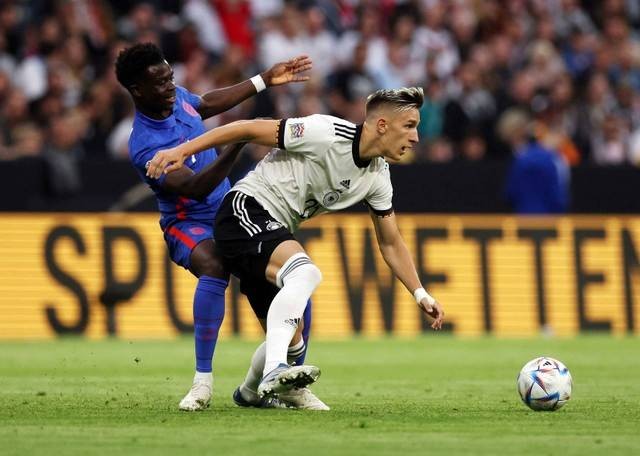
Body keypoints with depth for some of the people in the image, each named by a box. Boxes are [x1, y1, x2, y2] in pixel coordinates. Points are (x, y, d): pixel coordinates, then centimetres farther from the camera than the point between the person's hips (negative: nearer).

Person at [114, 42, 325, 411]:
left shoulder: (177, 97, 0)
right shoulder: (145, 147, -24)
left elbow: (207, 104, 25)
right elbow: (196, 187, -33)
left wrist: (265, 80, 28)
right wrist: (236, 145, -44)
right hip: (191, 225, -7)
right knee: (215, 267, -40)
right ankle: (203, 382, -35)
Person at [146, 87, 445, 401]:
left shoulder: (378, 178, 4)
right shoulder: (326, 134, -20)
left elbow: (390, 243, 15)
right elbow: (250, 129, -16)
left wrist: (420, 294, 6)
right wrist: (182, 150, -19)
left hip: (273, 234, 9)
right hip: (246, 210, -9)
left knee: (289, 333, 13)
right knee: (305, 272, -35)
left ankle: (253, 391, 41)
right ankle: (274, 371, -48)